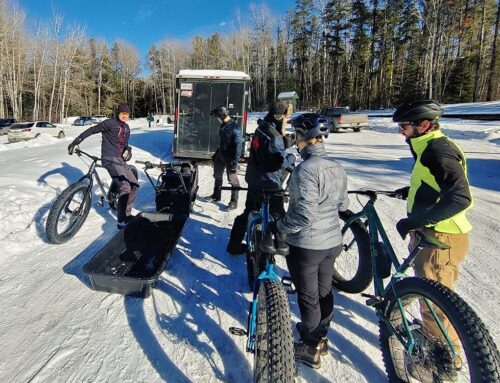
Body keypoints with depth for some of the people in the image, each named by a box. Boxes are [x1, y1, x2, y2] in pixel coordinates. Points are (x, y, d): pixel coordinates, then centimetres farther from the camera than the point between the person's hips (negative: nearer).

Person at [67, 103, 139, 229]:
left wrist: (128, 150, 4)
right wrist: (75, 142, -11)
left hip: (120, 160, 8)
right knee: (125, 187, -22)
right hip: (110, 158, -8)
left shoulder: (126, 128, 17)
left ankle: (126, 214, 17)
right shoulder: (110, 123, -5)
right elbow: (91, 130, -6)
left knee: (134, 185, 4)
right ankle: (121, 221, -14)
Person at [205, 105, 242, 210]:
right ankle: (216, 195, 38)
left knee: (232, 179, 0)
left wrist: (235, 161, -25)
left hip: (230, 157, -9)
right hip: (221, 155, 9)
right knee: (217, 176, 20)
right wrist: (216, 154, 21)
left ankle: (234, 201, 12)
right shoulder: (223, 125, 5)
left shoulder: (234, 128, -21)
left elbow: (239, 145, -23)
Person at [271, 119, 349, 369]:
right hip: (332, 241, 8)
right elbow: (343, 205, 10)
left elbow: (305, 213, -28)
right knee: (324, 291, 22)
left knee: (308, 298, 10)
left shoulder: (305, 169, -23)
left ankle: (311, 349, 30)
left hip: (306, 245, -7)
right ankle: (321, 337, 43)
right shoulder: (337, 168, 1)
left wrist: (279, 226, -14)